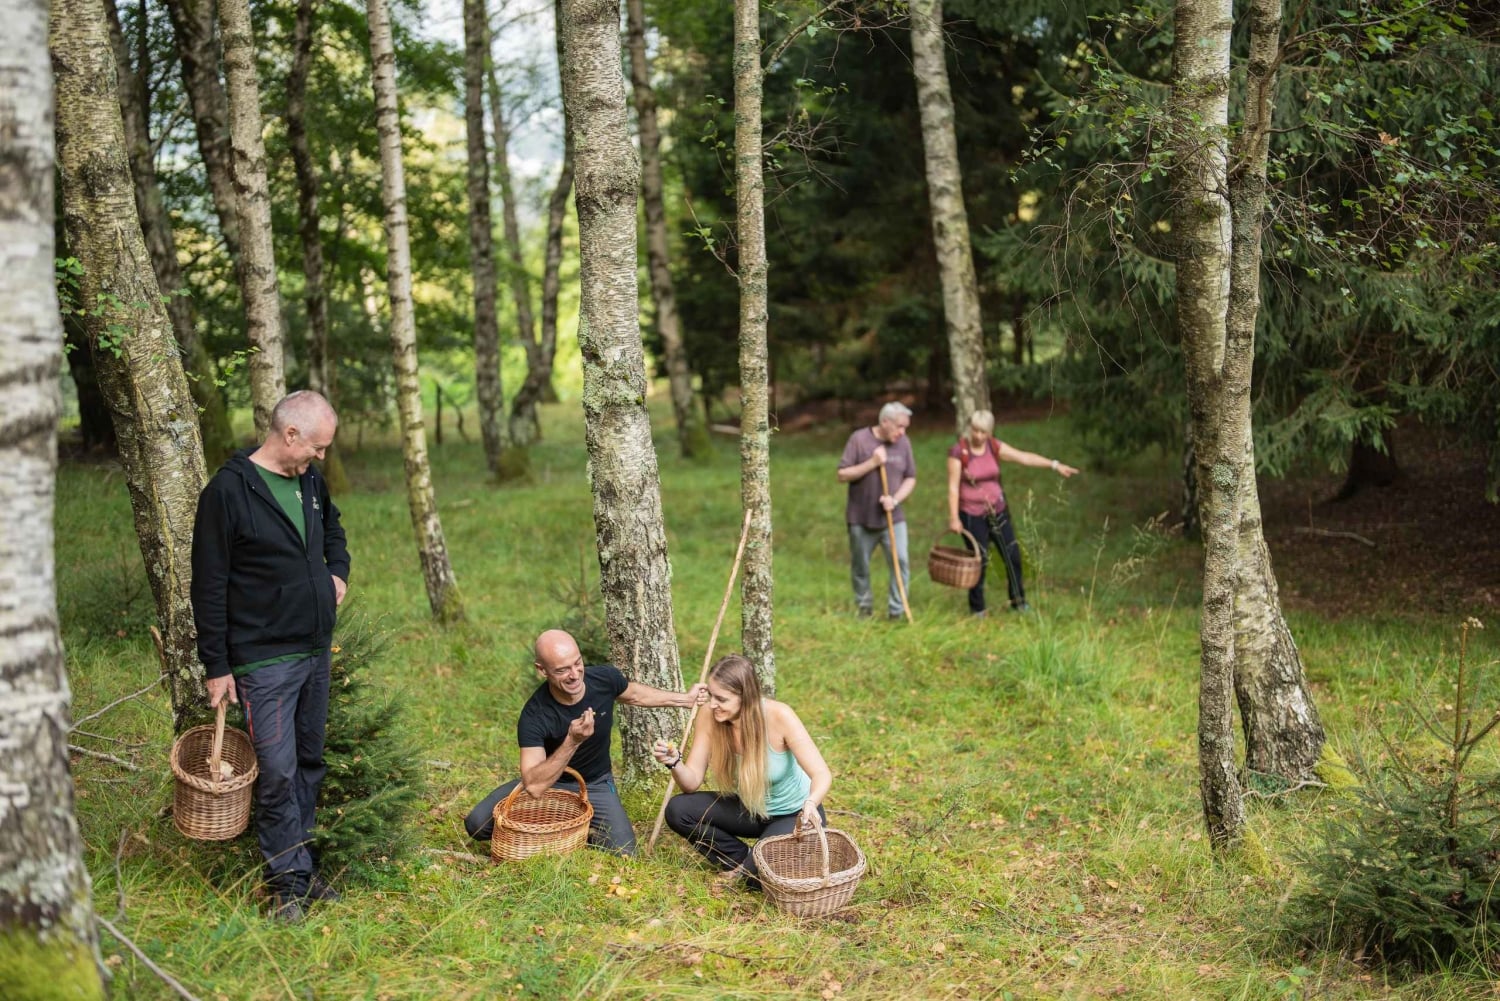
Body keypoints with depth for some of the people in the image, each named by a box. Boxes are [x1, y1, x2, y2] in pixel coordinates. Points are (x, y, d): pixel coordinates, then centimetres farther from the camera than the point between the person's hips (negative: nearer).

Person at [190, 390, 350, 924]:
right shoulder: (228, 490, -15)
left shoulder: (310, 481, 6)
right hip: (264, 659, -7)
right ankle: (289, 880, 9)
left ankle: (300, 866, 26)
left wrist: (338, 570, 10)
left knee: (310, 763, 13)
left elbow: (332, 526, 30)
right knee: (278, 772, -5)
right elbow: (209, 586, -11)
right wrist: (217, 665, -10)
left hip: (316, 651, 7)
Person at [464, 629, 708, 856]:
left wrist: (686, 698, 7)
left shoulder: (604, 678, -21)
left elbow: (633, 694, 6)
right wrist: (572, 742, -50)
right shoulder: (534, 716, -32)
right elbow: (534, 787, -41)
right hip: (551, 783, -2)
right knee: (477, 823, -22)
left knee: (623, 856, -18)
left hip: (596, 785, 2)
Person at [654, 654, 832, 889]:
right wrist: (674, 763, -35)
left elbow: (822, 775, -33)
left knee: (759, 875, -29)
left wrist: (810, 805, -55)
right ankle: (741, 859, 2)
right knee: (677, 810, -16)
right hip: (749, 809, 5)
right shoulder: (709, 719, -18)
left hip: (793, 813, -5)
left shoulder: (778, 716, -30)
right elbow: (692, 783, -13)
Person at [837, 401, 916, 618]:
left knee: (901, 561, -11)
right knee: (860, 566, 11)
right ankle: (864, 608, 31)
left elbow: (910, 478, 5)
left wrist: (895, 499, -13)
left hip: (892, 517, 2)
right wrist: (872, 463, -21)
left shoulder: (903, 442, -1)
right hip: (861, 518, -2)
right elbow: (842, 475, -10)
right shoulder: (859, 439, -10)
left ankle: (897, 613, 0)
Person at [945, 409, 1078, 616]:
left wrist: (1054, 465, -13)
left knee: (1013, 555, 7)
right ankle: (977, 609, 16)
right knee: (979, 560, -1)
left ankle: (1018, 602, 23)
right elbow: (953, 487, -12)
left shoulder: (995, 447, 0)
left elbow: (1024, 457, -5)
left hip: (997, 510, 5)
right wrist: (954, 518, -14)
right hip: (972, 514, -5)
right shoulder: (958, 452, -12)